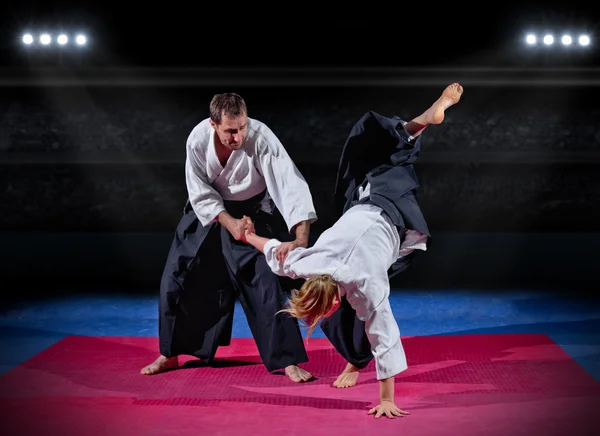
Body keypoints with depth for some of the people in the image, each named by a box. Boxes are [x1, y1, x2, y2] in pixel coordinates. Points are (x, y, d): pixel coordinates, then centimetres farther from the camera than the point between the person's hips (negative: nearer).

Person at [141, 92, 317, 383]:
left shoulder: (260, 138, -32)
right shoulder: (198, 140, -25)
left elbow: (291, 184, -39)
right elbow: (200, 193, -13)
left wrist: (300, 240, -47)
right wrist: (229, 223, -25)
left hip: (253, 211, -2)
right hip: (209, 210, 2)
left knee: (266, 284, -12)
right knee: (176, 280, 3)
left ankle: (287, 360, 0)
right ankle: (169, 354, 22)